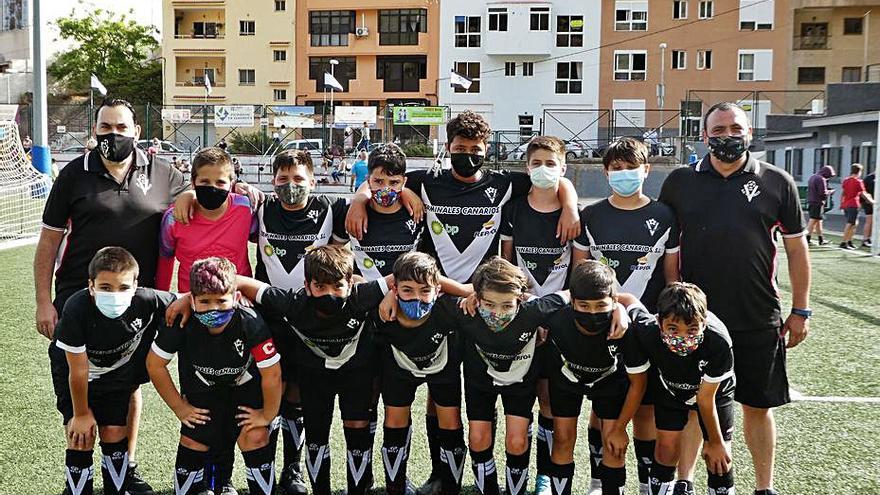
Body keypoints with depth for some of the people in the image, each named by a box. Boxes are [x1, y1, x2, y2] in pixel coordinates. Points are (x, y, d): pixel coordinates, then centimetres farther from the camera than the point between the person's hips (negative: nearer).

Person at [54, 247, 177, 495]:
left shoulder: (146, 301, -31)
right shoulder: (77, 309, -35)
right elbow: (78, 370, -23)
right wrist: (81, 413, -12)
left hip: (117, 371, 2)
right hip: (74, 376, -2)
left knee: (115, 434, 2)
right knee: (81, 439, -8)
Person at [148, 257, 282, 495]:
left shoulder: (251, 323, -36)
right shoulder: (182, 324, -31)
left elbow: (271, 374, -25)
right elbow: (154, 364, -15)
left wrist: (268, 414, -14)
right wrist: (179, 407, -9)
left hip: (245, 384, -1)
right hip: (202, 386, 1)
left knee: (255, 436, -14)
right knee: (193, 440, -6)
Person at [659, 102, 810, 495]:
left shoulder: (776, 182, 0)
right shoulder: (680, 182, 2)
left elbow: (796, 247, 5)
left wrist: (800, 310, 4)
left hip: (758, 320, 0)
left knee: (758, 405, 10)